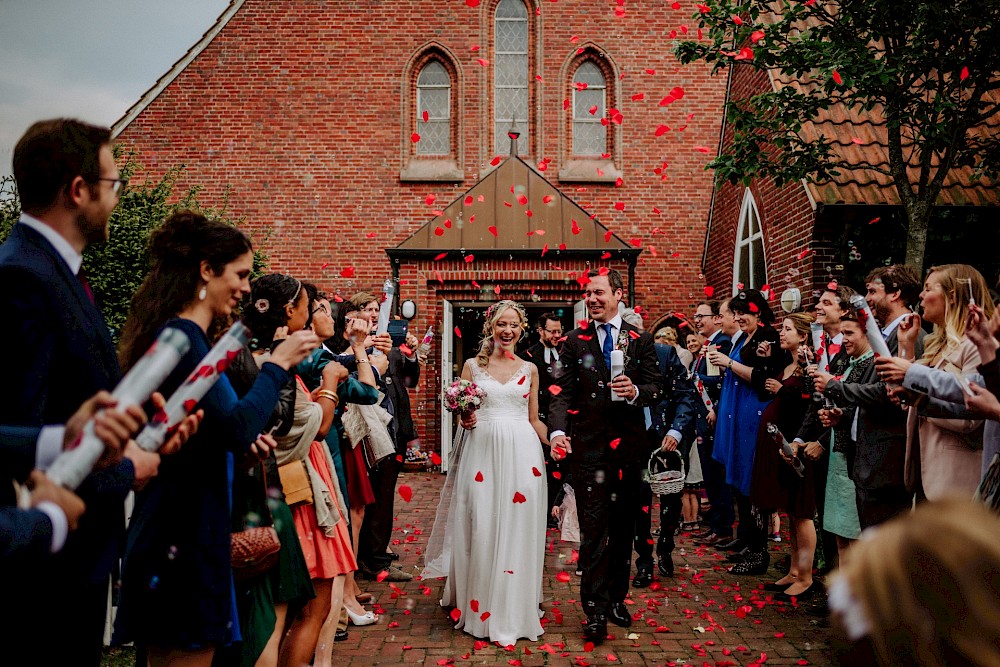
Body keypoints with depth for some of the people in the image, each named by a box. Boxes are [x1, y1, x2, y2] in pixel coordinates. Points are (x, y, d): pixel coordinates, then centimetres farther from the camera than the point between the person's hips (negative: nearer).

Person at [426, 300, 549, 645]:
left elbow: (534, 420, 13)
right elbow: (462, 413, 9)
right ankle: (480, 607, 16)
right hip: (482, 450, -1)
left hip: (522, 452, 1)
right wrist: (465, 419, -14)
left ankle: (514, 609, 18)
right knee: (481, 529, -1)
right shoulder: (473, 365, 7)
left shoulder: (529, 369, 10)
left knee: (518, 530, 2)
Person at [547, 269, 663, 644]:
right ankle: (596, 610, 5)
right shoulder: (575, 341, 5)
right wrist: (557, 431, -18)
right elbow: (562, 392, -2)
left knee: (623, 526, 13)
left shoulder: (641, 341, 7)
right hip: (587, 445, -2)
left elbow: (657, 388, 2)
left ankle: (616, 598, 29)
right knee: (593, 528, -2)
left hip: (629, 445, 2)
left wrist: (636, 391, -20)